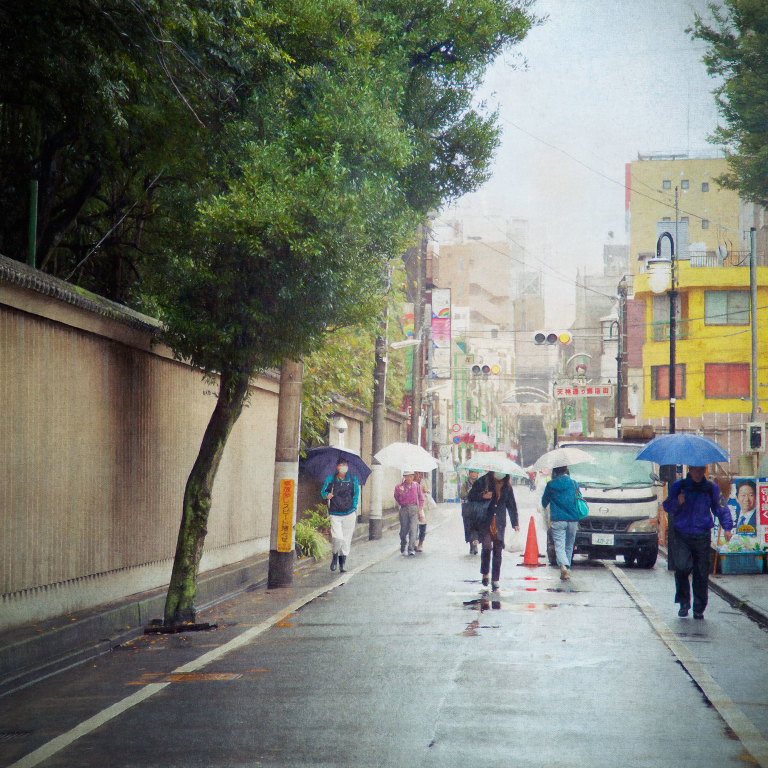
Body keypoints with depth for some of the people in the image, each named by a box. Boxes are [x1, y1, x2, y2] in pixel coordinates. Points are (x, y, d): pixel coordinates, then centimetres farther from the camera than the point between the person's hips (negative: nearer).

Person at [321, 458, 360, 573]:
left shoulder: (353, 479, 5)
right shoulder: (330, 479, 1)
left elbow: (356, 494, 15)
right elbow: (323, 491, 14)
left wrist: (354, 507, 10)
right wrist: (326, 495, -9)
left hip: (349, 514, 2)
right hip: (335, 514, -2)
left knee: (346, 539, 4)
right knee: (337, 538, -17)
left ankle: (343, 563, 19)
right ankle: (334, 556, 13)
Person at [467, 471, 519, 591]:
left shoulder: (507, 486, 11)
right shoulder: (482, 482, 1)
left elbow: (512, 505, 19)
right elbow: (470, 497, 4)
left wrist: (515, 523, 14)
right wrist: (482, 496, -14)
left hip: (499, 523, 3)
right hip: (484, 522, -3)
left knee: (497, 550, -1)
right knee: (487, 546, -17)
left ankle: (495, 580, 6)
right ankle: (485, 573, 6)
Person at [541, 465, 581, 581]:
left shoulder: (551, 485, -1)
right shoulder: (574, 483, 4)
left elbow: (544, 503, 11)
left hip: (557, 520, -2)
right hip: (572, 520, 2)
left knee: (559, 546, -6)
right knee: (569, 546, 14)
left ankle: (563, 566, -30)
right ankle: (567, 569, 18)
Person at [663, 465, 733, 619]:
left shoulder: (711, 488, 7)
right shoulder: (678, 486, 6)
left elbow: (722, 509, 11)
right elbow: (667, 507, 8)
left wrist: (727, 527, -2)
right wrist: (677, 502, -14)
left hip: (702, 537, 1)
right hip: (681, 536, -1)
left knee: (702, 573, -1)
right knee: (681, 566, -18)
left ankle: (699, 609, 11)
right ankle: (684, 602, -1)